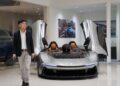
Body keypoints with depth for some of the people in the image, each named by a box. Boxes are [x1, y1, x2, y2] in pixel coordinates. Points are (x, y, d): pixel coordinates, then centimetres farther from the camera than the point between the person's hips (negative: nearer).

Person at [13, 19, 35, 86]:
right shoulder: (16, 34, -2)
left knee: (27, 67, -6)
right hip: (20, 52, 0)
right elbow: (14, 44, 0)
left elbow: (31, 43, 4)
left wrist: (32, 52, 1)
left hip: (28, 52, 0)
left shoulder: (29, 33, 2)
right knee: (22, 68, 8)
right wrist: (14, 53, -7)